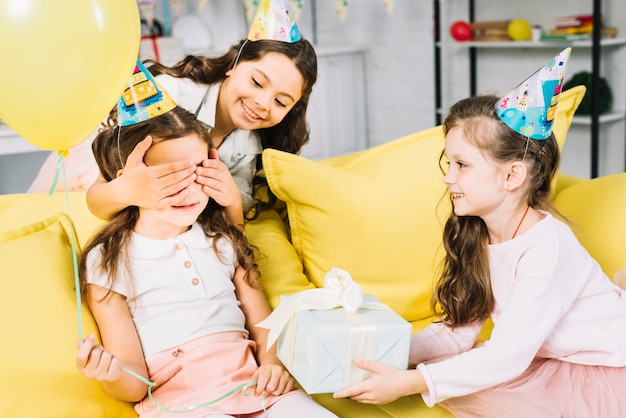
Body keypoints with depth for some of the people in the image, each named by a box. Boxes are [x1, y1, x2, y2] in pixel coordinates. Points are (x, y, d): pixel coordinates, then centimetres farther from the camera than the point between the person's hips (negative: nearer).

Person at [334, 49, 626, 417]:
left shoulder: (547, 244, -26)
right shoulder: (477, 236, -2)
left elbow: (509, 354, -29)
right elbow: (457, 332, -1)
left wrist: (410, 383, -33)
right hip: (543, 364, 7)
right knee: (440, 370, -15)